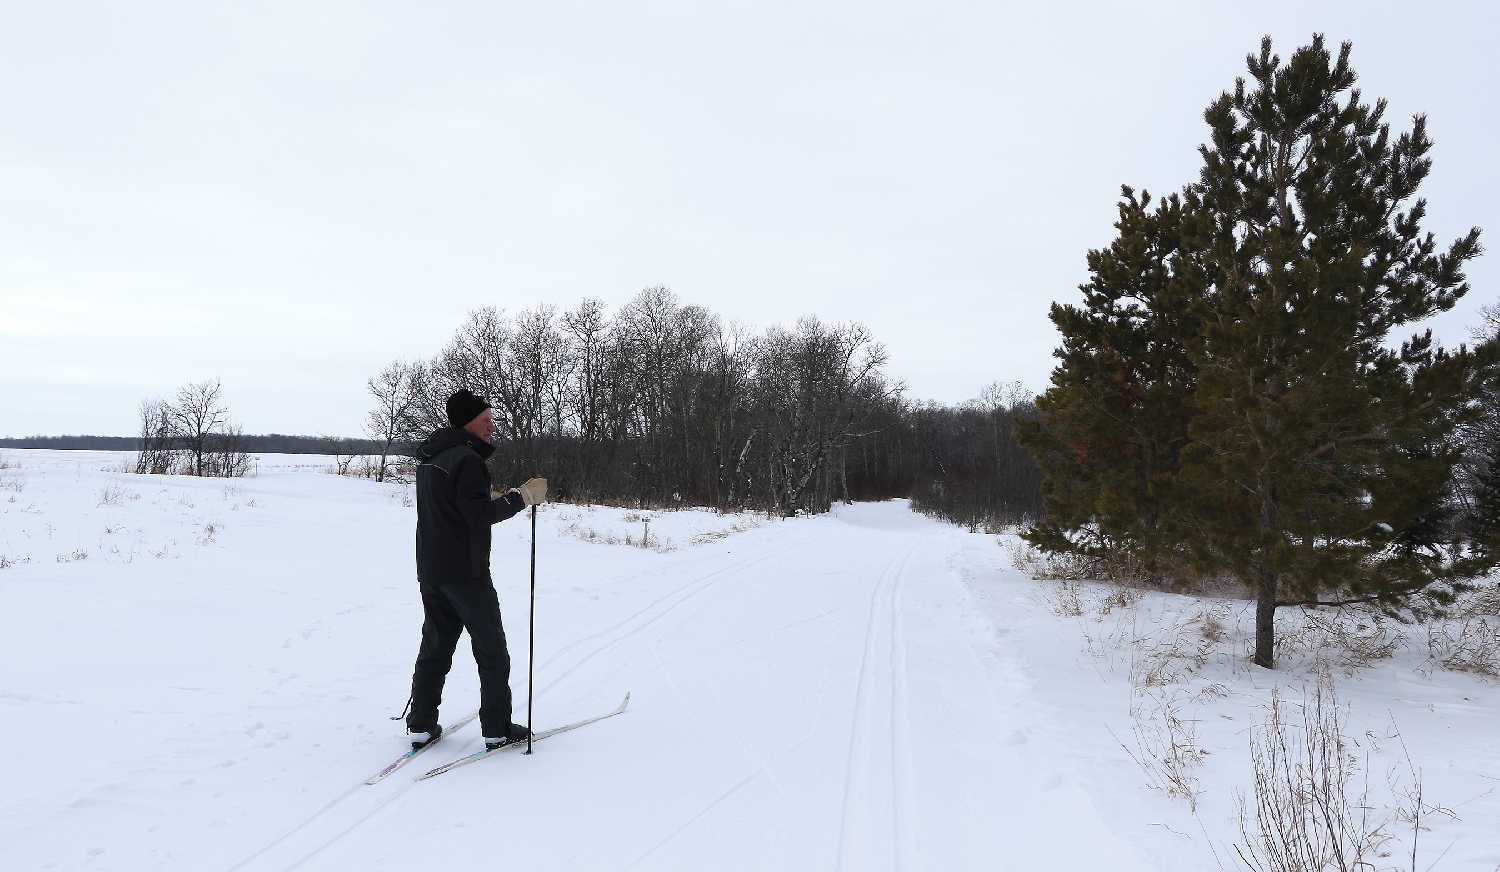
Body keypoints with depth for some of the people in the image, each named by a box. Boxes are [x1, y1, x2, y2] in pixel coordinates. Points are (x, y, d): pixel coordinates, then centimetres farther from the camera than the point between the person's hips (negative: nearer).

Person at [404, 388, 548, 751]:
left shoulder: (429, 458, 12)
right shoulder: (466, 459, -18)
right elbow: (480, 515, -23)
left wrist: (489, 497, 18)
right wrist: (522, 496, -18)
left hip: (430, 571, 9)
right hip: (465, 572, -8)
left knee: (435, 646, 15)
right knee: (491, 650, 3)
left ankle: (421, 725, 16)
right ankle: (497, 728, 8)